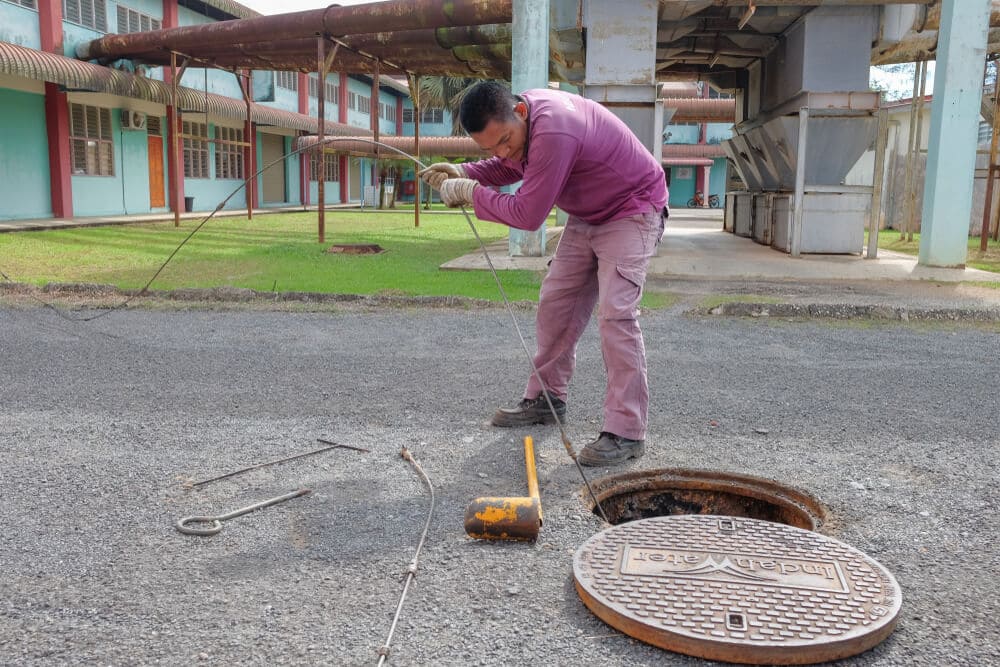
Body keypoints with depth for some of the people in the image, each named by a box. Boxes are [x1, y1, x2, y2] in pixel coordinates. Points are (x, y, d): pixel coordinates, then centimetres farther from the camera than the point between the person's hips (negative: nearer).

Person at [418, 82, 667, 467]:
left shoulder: (553, 132, -37)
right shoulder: (512, 123, -8)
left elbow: (527, 215, -31)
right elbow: (507, 167, 12)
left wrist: (470, 193, -20)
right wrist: (463, 173, -6)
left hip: (631, 212, -9)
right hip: (586, 216, 9)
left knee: (615, 313, -19)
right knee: (555, 304, 10)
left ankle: (626, 432, -15)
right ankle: (546, 399, 23)